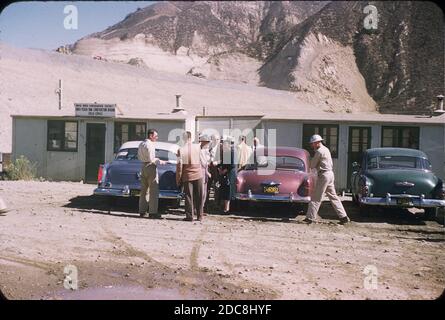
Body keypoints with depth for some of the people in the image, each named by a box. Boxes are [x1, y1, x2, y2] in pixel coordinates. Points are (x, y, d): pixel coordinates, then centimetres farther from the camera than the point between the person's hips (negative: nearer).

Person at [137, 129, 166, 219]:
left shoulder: (141, 144, 12)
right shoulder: (150, 145, -16)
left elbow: (139, 157, 18)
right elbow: (151, 159, -20)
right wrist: (161, 162, -10)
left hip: (143, 167, 9)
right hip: (151, 167, -9)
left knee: (144, 190, 13)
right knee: (153, 191, -3)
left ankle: (142, 211, 17)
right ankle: (153, 212, -2)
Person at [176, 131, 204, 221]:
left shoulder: (181, 150, -12)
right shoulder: (198, 147, -5)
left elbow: (179, 165, -9)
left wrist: (178, 179, -2)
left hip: (187, 176, -2)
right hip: (198, 174, 2)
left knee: (188, 196, 5)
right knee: (199, 196, 10)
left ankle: (189, 216, 6)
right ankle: (199, 216, 15)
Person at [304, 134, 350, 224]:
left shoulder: (319, 151, -13)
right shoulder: (326, 149, 17)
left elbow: (312, 165, -8)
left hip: (324, 175, -9)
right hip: (330, 173, 9)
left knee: (316, 198, -5)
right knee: (333, 196, 13)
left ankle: (310, 217, -2)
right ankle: (343, 216, 13)